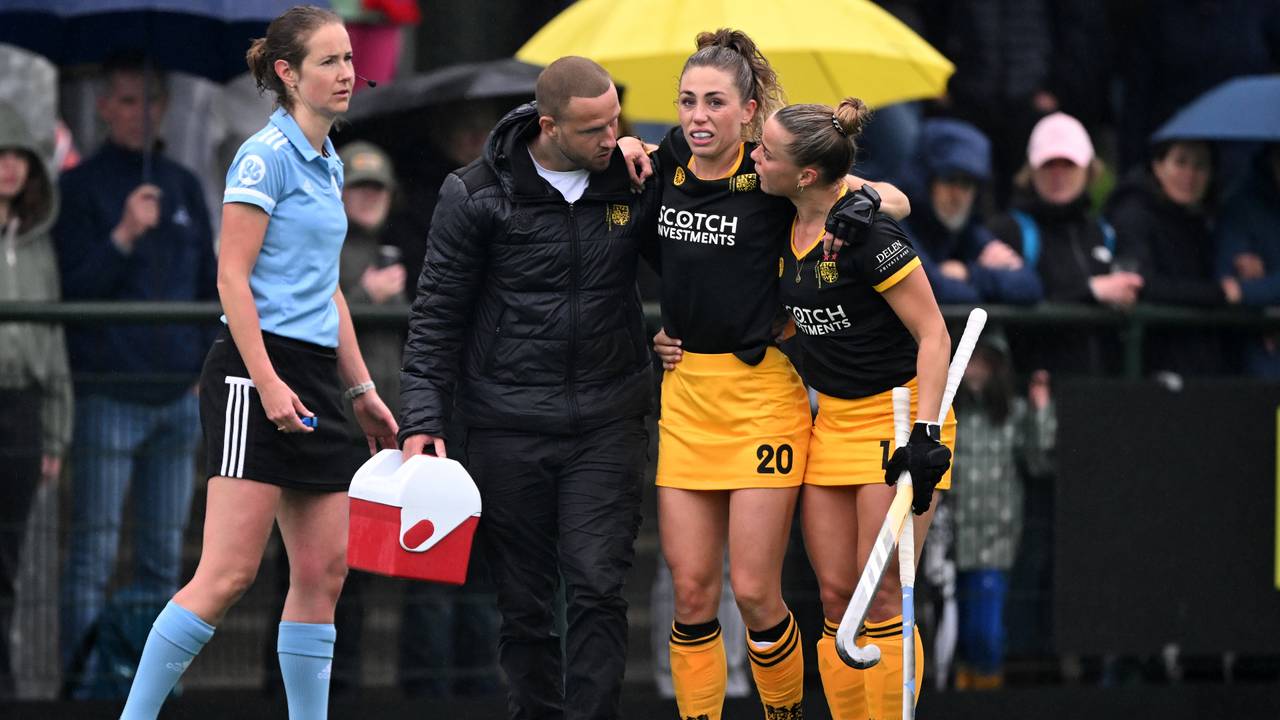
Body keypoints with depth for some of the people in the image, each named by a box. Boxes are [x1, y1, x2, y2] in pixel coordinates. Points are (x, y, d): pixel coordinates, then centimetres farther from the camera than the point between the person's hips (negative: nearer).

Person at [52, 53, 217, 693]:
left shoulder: (183, 187, 14)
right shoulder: (80, 188, -1)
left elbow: (209, 286, 18)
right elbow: (71, 290, -7)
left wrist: (209, 365, 8)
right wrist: (123, 237, -19)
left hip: (177, 397, 5)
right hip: (108, 394, -5)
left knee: (164, 556, 8)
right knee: (94, 551, -7)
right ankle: (83, 682, -5)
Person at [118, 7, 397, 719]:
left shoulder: (328, 164, 18)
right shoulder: (267, 155, -9)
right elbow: (233, 276, -14)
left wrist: (362, 389, 24)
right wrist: (266, 381, -21)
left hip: (314, 379, 9)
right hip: (257, 372, -9)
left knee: (324, 571, 5)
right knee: (229, 572, -13)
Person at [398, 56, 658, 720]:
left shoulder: (635, 182, 1)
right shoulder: (476, 195, -5)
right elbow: (437, 315, -1)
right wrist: (422, 420, -7)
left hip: (607, 422, 1)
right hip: (507, 427, -1)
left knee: (598, 589, -9)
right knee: (524, 605, 5)